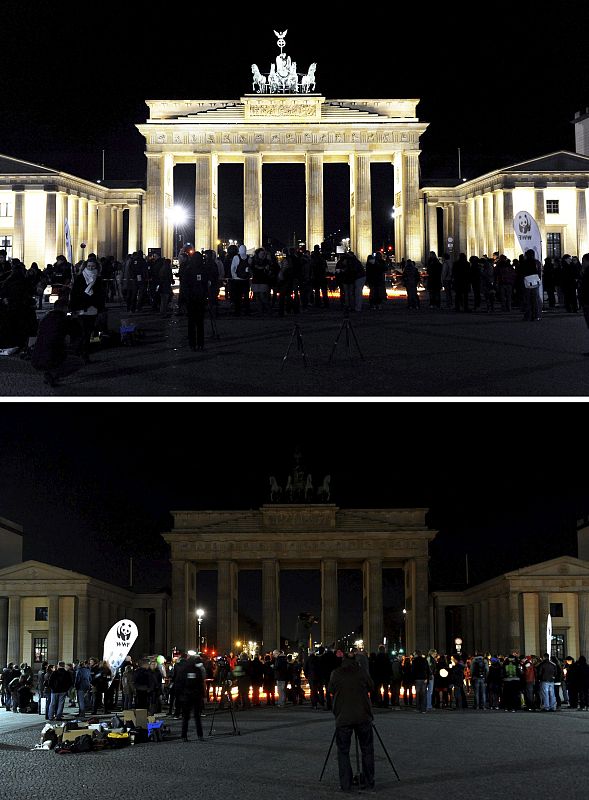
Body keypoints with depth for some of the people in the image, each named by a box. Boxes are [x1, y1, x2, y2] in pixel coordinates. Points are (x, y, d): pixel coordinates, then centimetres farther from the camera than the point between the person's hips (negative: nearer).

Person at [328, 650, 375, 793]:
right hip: (363, 717, 1)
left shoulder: (336, 674, -2)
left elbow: (330, 690, 11)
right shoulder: (362, 673, -2)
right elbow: (371, 687, 10)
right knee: (367, 750, 10)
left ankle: (345, 785, 2)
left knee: (343, 752, 7)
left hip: (343, 718, 0)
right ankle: (369, 784, 11)